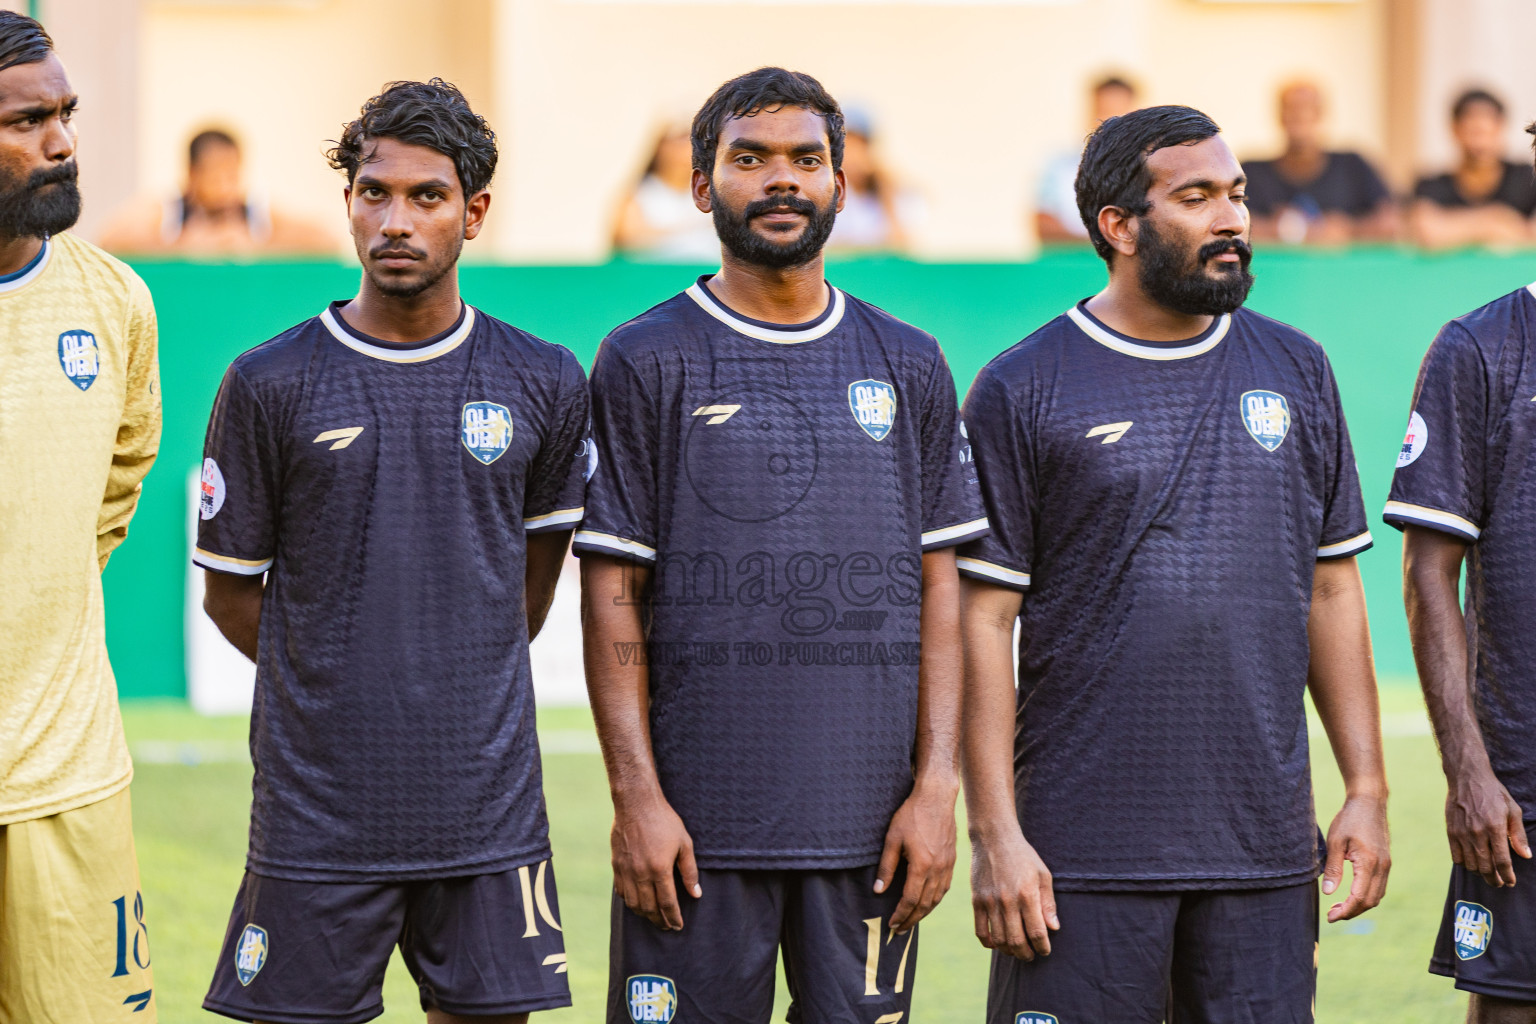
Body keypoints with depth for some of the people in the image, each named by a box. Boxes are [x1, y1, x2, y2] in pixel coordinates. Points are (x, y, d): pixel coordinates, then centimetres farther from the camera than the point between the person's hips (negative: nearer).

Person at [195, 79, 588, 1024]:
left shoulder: (545, 384, 4)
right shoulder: (270, 386, -2)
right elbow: (230, 592, 7)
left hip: (490, 808, 2)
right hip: (317, 805, -1)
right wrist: (343, 691, 9)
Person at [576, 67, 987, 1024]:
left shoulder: (909, 367, 11)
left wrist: (937, 788, 0)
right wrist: (637, 797, -8)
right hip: (700, 825, -2)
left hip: (872, 830, 2)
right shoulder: (647, 362, 3)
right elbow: (613, 598, 0)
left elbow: (940, 589, 9)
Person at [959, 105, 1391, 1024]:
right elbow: (983, 622, -4)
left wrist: (1368, 791, 7)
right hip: (1084, 855, -3)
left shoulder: (1297, 373, 11)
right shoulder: (1023, 390, -2)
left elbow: (1332, 591, 14)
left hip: (1266, 849, 4)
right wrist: (995, 835, -9)